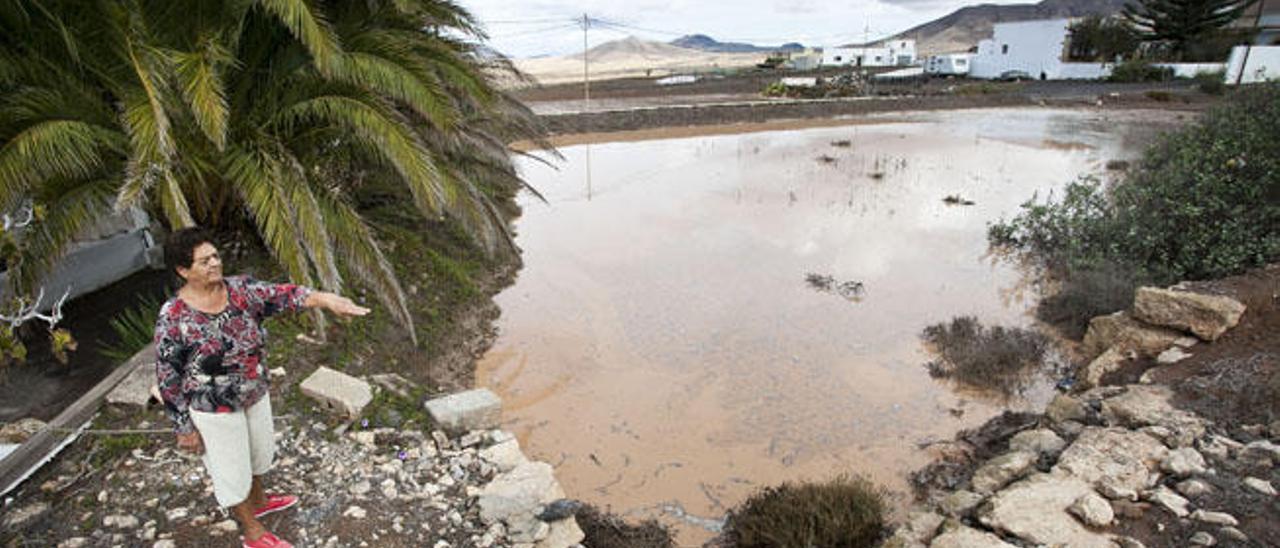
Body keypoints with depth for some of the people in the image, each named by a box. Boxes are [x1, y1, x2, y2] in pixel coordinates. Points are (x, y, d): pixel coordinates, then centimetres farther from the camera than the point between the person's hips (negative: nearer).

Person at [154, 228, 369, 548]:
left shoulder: (240, 290, -11)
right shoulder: (173, 319, -23)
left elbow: (281, 295, -26)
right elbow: (167, 378, -15)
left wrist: (325, 299, -45)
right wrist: (184, 428, -10)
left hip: (255, 394, 5)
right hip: (215, 409, -5)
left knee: (258, 451, 27)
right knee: (232, 470, 15)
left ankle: (258, 501, 56)